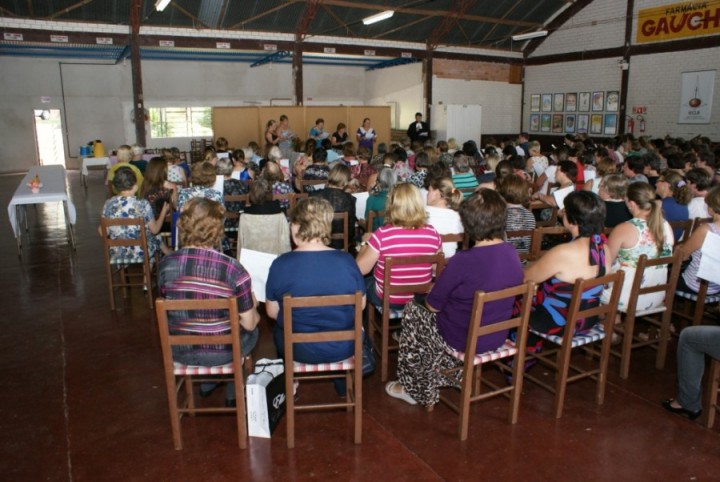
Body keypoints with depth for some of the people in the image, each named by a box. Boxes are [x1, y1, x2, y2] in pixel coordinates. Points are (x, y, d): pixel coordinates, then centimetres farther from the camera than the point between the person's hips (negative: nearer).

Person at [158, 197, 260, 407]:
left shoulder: (166, 264, -13)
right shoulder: (233, 269, -24)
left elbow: (169, 309, 5)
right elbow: (249, 324, -14)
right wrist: (252, 305, 8)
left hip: (180, 352, 4)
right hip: (222, 352, -3)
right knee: (253, 331, 29)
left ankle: (207, 383, 45)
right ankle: (233, 393, 40)